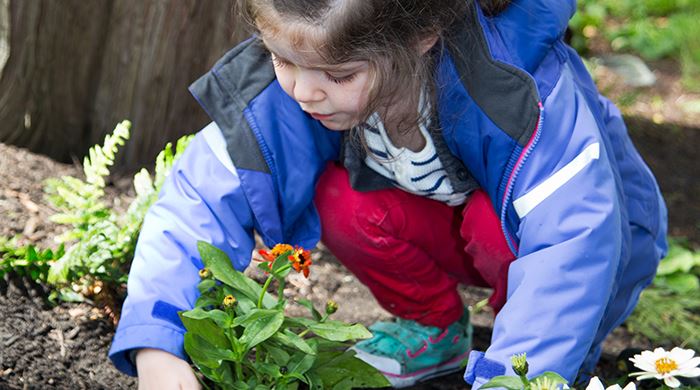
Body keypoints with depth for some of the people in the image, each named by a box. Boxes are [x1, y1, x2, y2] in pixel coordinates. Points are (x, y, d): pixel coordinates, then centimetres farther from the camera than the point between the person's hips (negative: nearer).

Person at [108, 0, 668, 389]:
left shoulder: (519, 81, -38)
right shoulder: (285, 90, -26)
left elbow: (572, 240, -42)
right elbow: (199, 198, -26)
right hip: (451, 231, 4)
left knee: (494, 221, -36)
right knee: (339, 201, -24)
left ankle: (558, 342, -4)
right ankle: (437, 328, 4)